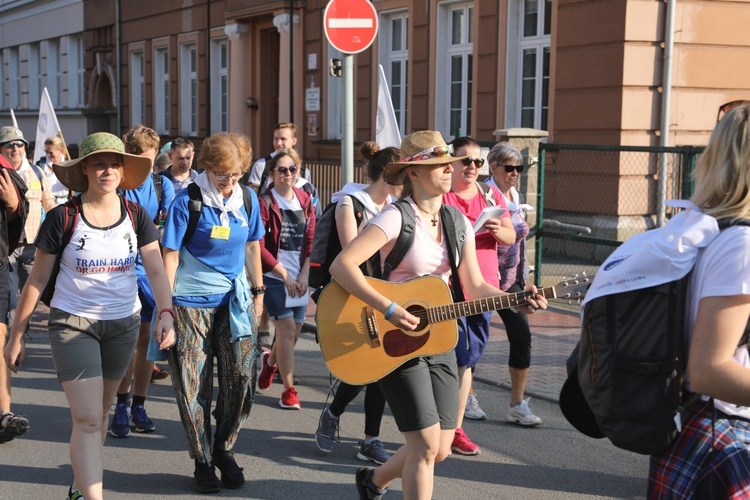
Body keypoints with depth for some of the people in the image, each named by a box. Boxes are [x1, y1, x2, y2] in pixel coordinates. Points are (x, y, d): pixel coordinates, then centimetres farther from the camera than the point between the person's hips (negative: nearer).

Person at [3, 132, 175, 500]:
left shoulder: (136, 216, -1)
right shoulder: (62, 218, -9)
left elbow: (157, 271, -9)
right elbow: (37, 280, -3)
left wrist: (165, 313, -27)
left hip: (123, 324, 4)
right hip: (72, 323, -4)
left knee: (99, 413, 16)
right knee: (87, 418, -13)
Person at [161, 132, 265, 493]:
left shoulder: (247, 199, 3)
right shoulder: (187, 202, -11)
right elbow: (170, 255, -10)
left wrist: (258, 291, 17)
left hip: (235, 300, 4)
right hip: (192, 301, -4)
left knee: (242, 375, -3)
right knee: (193, 385, 1)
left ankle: (223, 448, 19)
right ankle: (202, 461, 16)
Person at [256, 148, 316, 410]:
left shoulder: (305, 200, 8)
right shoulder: (265, 202, -7)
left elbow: (311, 241, 8)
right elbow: (259, 246, -10)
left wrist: (304, 275, -3)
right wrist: (285, 275, -11)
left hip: (299, 278, 5)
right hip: (275, 276, -5)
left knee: (294, 331, 11)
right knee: (287, 329, -11)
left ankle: (270, 361, 43)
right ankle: (289, 390, -1)